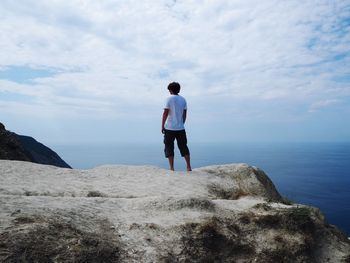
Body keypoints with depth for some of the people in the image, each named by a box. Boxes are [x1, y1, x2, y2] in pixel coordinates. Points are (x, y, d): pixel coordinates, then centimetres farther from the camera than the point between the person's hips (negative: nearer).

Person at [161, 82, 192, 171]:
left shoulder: (169, 99, -6)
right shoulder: (183, 99, 9)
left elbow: (165, 113, -10)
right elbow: (185, 114, 11)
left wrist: (162, 126, -4)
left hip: (169, 128, -4)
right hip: (180, 128, 5)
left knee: (169, 148, 5)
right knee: (183, 147, 12)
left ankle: (172, 168, 5)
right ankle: (189, 167, 12)